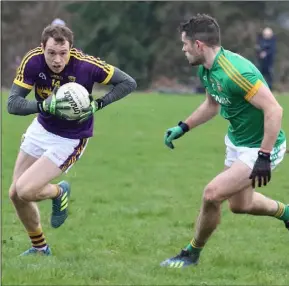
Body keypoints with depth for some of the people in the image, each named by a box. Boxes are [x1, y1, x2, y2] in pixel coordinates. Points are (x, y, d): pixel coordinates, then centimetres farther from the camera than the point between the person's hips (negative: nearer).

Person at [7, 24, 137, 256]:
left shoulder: (86, 65, -28)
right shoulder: (33, 61, -21)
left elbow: (128, 83, -16)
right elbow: (13, 103, -23)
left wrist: (97, 104, -26)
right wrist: (44, 106, -39)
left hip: (70, 140, -5)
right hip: (41, 129, 5)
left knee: (25, 191, -17)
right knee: (15, 194, 9)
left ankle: (59, 193, 18)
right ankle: (40, 248, 32)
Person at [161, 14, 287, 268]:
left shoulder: (235, 72, -32)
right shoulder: (206, 70, -3)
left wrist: (264, 157, -32)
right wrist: (183, 127, 10)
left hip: (260, 148, -10)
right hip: (236, 141, 10)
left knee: (212, 194, -16)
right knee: (239, 204, 22)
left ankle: (192, 254, 6)